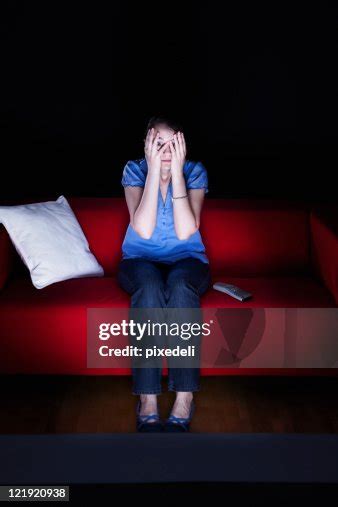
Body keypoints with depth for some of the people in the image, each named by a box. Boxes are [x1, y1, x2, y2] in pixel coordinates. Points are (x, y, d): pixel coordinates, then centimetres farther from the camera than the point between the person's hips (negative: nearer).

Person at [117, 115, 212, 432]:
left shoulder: (195, 171, -5)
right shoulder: (135, 169, -5)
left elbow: (185, 231, -19)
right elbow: (143, 230, -19)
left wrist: (177, 171, -22)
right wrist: (154, 170, -23)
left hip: (187, 259, 0)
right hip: (141, 260, 0)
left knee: (180, 285, -37)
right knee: (150, 287, -37)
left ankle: (183, 402, -36)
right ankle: (148, 403, -36)